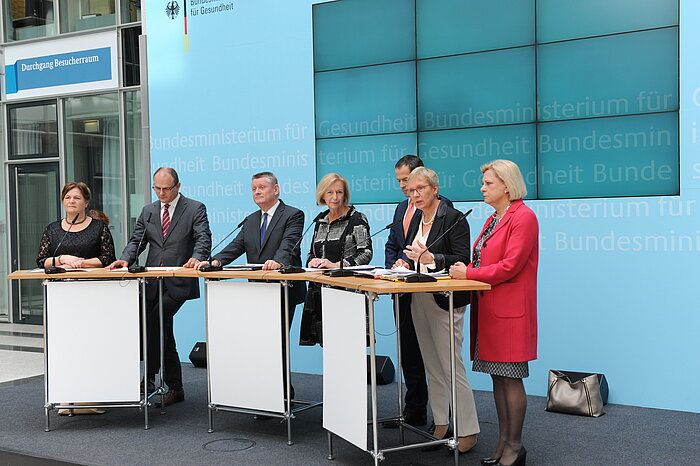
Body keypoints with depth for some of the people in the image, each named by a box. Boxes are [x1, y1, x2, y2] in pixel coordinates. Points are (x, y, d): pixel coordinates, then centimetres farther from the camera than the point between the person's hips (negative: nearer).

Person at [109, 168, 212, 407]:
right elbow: (136, 240, 12)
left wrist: (197, 257, -32)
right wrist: (125, 259, -8)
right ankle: (175, 388, 18)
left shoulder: (195, 209, 0)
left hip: (179, 282, -6)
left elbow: (203, 239, -11)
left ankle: (149, 378, -11)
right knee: (163, 332, 8)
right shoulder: (148, 211, 15)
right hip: (153, 281, 6)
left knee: (153, 323, -21)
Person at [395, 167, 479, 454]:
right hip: (419, 300, 8)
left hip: (445, 301, -8)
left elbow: (463, 260, -17)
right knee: (431, 366, 13)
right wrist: (406, 263, 3)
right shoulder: (417, 218, 13)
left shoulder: (453, 218, -11)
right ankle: (440, 424, 22)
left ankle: (468, 431, 4)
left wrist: (431, 258, -29)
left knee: (452, 366, -6)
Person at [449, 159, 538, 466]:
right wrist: (464, 270, 2)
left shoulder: (523, 218, -12)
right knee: (498, 378, 13)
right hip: (488, 309, 9)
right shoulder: (493, 219, 17)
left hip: (510, 312, -9)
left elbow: (509, 266, -19)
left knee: (511, 379, -1)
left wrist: (468, 273, -14)